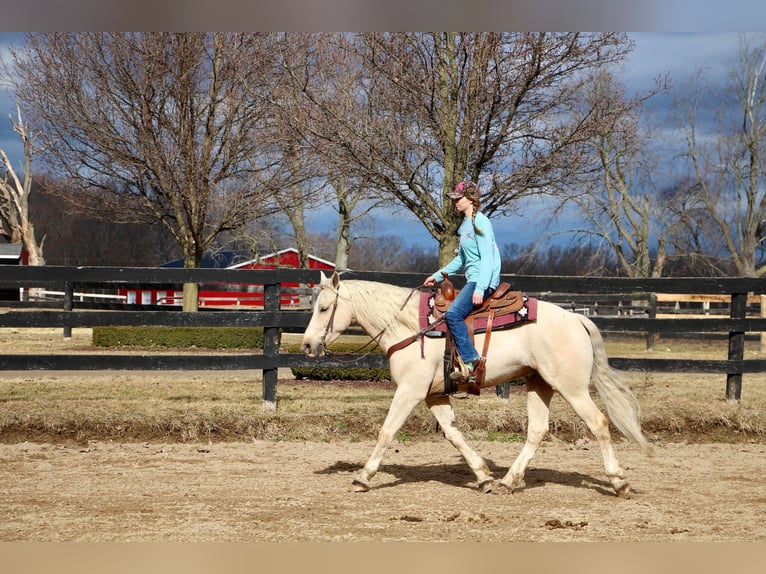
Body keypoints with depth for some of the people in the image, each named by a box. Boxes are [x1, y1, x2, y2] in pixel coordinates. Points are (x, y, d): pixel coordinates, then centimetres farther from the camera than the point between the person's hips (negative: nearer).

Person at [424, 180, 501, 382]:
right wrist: (438, 275, 22)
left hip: (484, 281, -11)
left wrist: (480, 289, -27)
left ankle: (470, 361, -27)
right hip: (473, 280, 11)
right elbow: (461, 259, 27)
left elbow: (487, 258, -18)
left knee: (453, 313, -26)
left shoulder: (480, 222, -11)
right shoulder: (465, 224, 18)